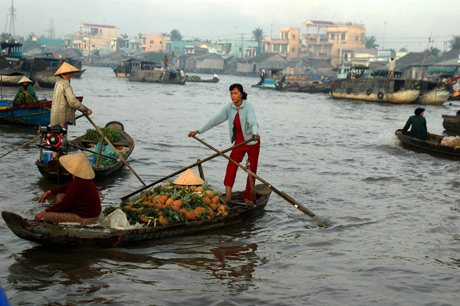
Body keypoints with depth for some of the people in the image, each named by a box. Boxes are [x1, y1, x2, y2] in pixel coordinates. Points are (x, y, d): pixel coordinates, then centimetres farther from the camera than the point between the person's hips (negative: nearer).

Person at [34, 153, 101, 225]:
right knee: (60, 196, 23)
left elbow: (64, 204, -21)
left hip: (85, 219, -10)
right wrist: (49, 192, 20)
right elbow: (68, 187, 20)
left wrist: (44, 212, -11)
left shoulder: (77, 184, -28)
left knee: (47, 216, -12)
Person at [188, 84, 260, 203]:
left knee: (252, 169, 3)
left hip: (252, 142, -3)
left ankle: (248, 197, 15)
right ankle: (228, 196, -19)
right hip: (239, 142, 4)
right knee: (231, 166, -14)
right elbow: (215, 120, -5)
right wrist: (198, 131, -9)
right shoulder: (229, 107, -4)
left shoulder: (248, 106, -17)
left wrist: (255, 134, -54)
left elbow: (252, 122, -32)